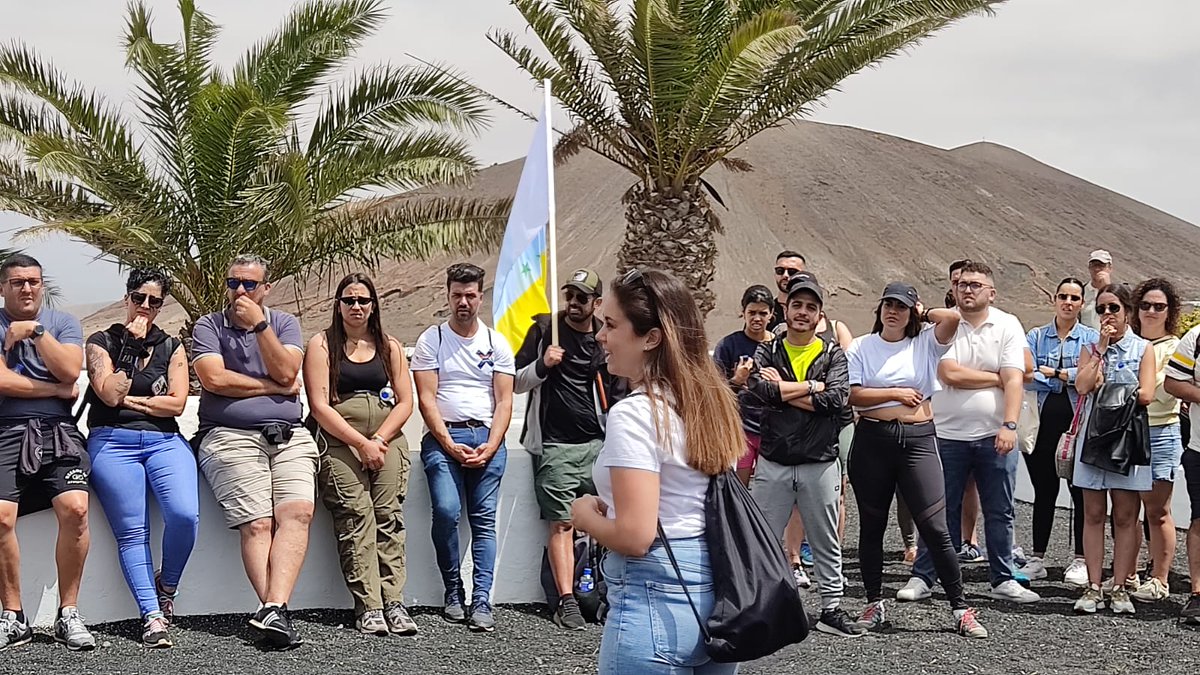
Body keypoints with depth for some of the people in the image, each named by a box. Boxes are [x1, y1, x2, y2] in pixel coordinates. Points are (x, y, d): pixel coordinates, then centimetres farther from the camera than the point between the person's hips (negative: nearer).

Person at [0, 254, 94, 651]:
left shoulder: (63, 323, 15)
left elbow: (70, 371, -2)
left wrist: (36, 331, -3)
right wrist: (56, 389, -1)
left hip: (57, 432, 1)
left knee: (75, 508, -23)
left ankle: (68, 614, -11)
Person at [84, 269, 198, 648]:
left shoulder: (171, 347, 17)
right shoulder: (101, 343, 11)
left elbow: (176, 403, 5)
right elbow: (109, 393, -6)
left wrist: (129, 401, -1)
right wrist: (133, 344, -3)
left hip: (165, 441, 1)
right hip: (113, 443, -1)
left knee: (185, 515, -22)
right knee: (132, 532, -12)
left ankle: (166, 588, 1)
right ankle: (153, 616, -15)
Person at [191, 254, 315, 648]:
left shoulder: (284, 323, 17)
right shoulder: (209, 326, 11)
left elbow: (286, 372, 0)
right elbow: (214, 379, -5)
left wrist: (260, 325, -5)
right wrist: (273, 387, 1)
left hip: (290, 437, 2)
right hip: (231, 436, -2)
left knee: (297, 512, -22)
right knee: (257, 523, -19)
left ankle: (273, 608, -33)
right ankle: (276, 612, -25)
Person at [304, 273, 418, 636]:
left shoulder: (390, 347, 18)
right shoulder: (322, 345, 8)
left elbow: (405, 402, 12)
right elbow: (320, 405, -2)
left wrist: (379, 439, -5)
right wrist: (361, 443, -10)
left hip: (387, 439, 3)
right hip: (339, 441, -3)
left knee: (389, 513, -14)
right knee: (355, 514, -18)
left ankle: (393, 601, -18)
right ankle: (368, 606, -22)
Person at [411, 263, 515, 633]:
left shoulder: (497, 343, 12)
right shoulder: (431, 340, 7)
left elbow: (504, 401, 8)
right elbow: (426, 399, 1)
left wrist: (490, 446, -7)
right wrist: (449, 446, -9)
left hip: (487, 437, 2)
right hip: (443, 437, -1)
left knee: (484, 519, -6)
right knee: (446, 511, -18)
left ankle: (481, 601, -9)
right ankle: (453, 592, -4)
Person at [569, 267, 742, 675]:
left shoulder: (634, 413, -17)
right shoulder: (712, 402, 7)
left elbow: (634, 537, -22)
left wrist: (587, 516, -4)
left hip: (655, 601, -8)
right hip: (716, 595, 8)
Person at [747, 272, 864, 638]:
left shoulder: (832, 353, 4)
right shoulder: (767, 352, 6)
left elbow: (838, 398, -14)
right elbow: (763, 391, -15)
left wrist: (784, 391, -12)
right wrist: (813, 386, -12)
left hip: (820, 463, 0)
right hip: (773, 463, 0)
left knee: (826, 542, 9)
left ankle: (831, 608, 17)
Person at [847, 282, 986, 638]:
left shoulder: (925, 344, 6)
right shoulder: (862, 347, 7)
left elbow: (952, 317, -13)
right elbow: (852, 394, -4)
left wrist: (922, 314, 3)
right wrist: (897, 393, -7)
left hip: (918, 440, -1)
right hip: (872, 440, 1)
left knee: (935, 528, -5)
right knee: (871, 526, 10)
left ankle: (960, 608, 1)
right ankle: (874, 603, 22)